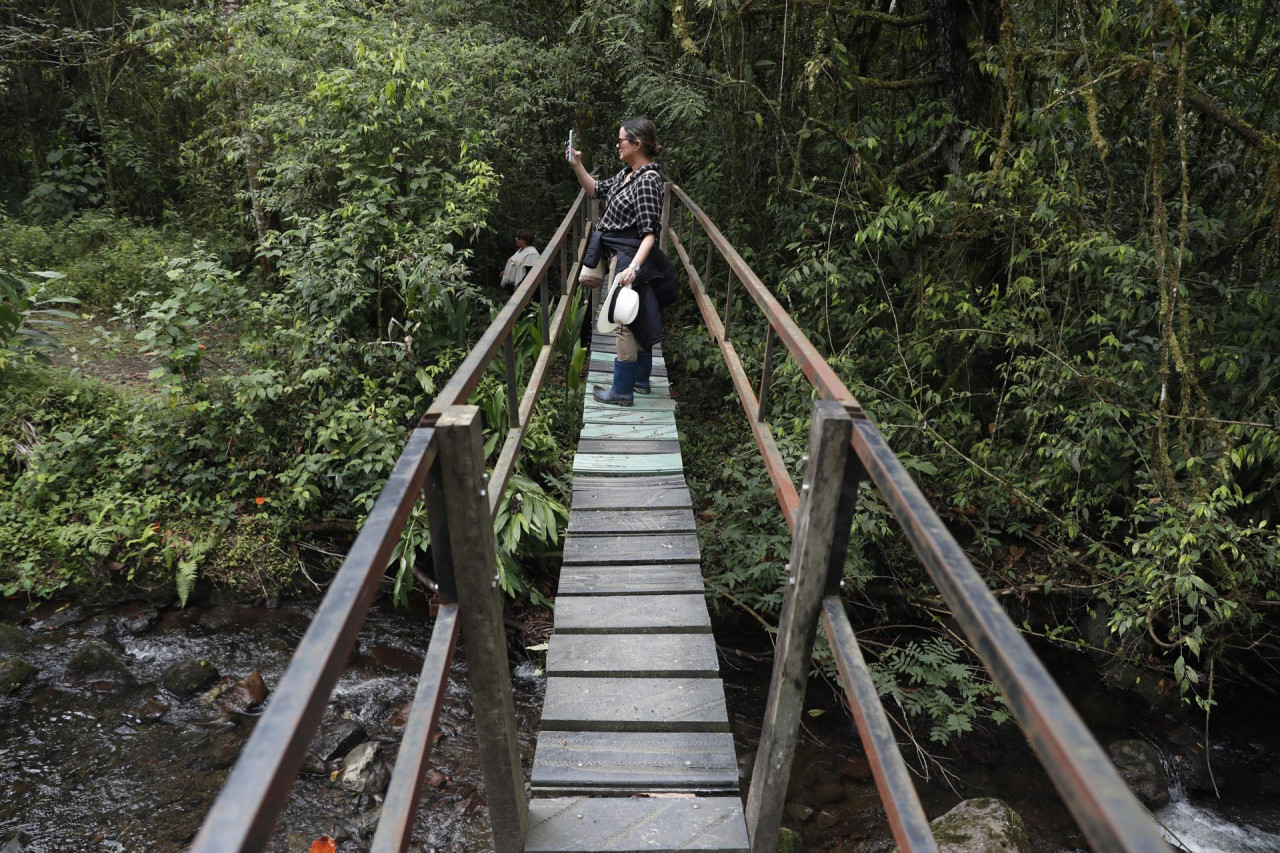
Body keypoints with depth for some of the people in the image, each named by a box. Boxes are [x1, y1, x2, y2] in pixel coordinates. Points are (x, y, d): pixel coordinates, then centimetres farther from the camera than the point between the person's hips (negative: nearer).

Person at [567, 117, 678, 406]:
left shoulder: (648, 181, -20)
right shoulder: (628, 173, 7)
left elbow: (650, 233, -25)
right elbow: (597, 190, 21)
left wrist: (633, 266, -36)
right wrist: (577, 166, 8)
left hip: (629, 259, -10)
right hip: (621, 255, 10)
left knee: (626, 322, -1)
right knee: (637, 321, 18)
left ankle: (622, 391, 10)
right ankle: (641, 379, 32)